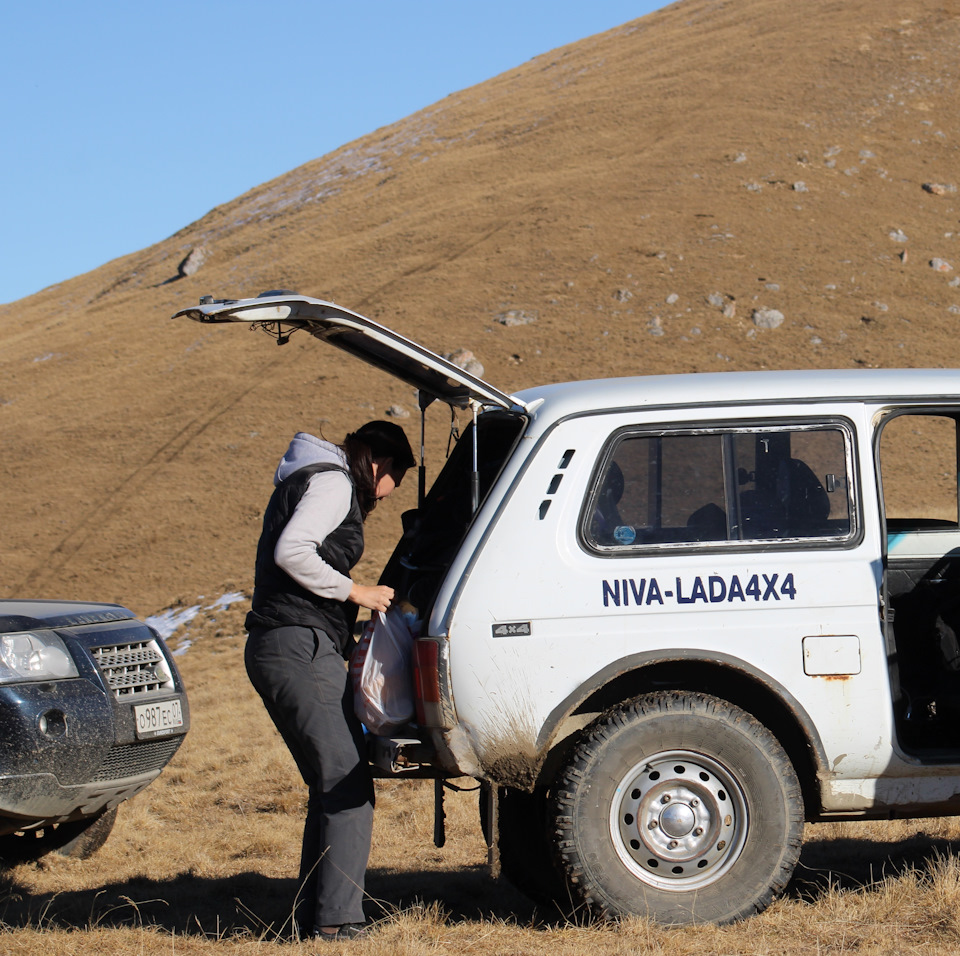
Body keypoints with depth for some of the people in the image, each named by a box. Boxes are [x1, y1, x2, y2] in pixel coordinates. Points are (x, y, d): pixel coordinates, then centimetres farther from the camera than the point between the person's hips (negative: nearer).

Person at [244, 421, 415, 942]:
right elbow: (291, 551, -21)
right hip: (300, 650, -11)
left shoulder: (309, 481, 26)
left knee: (331, 785, 14)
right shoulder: (333, 482, -6)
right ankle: (336, 919, -13)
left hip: (278, 650, 11)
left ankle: (311, 915, 15)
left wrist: (349, 644, 23)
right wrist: (353, 591, -12)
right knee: (348, 786, -11)